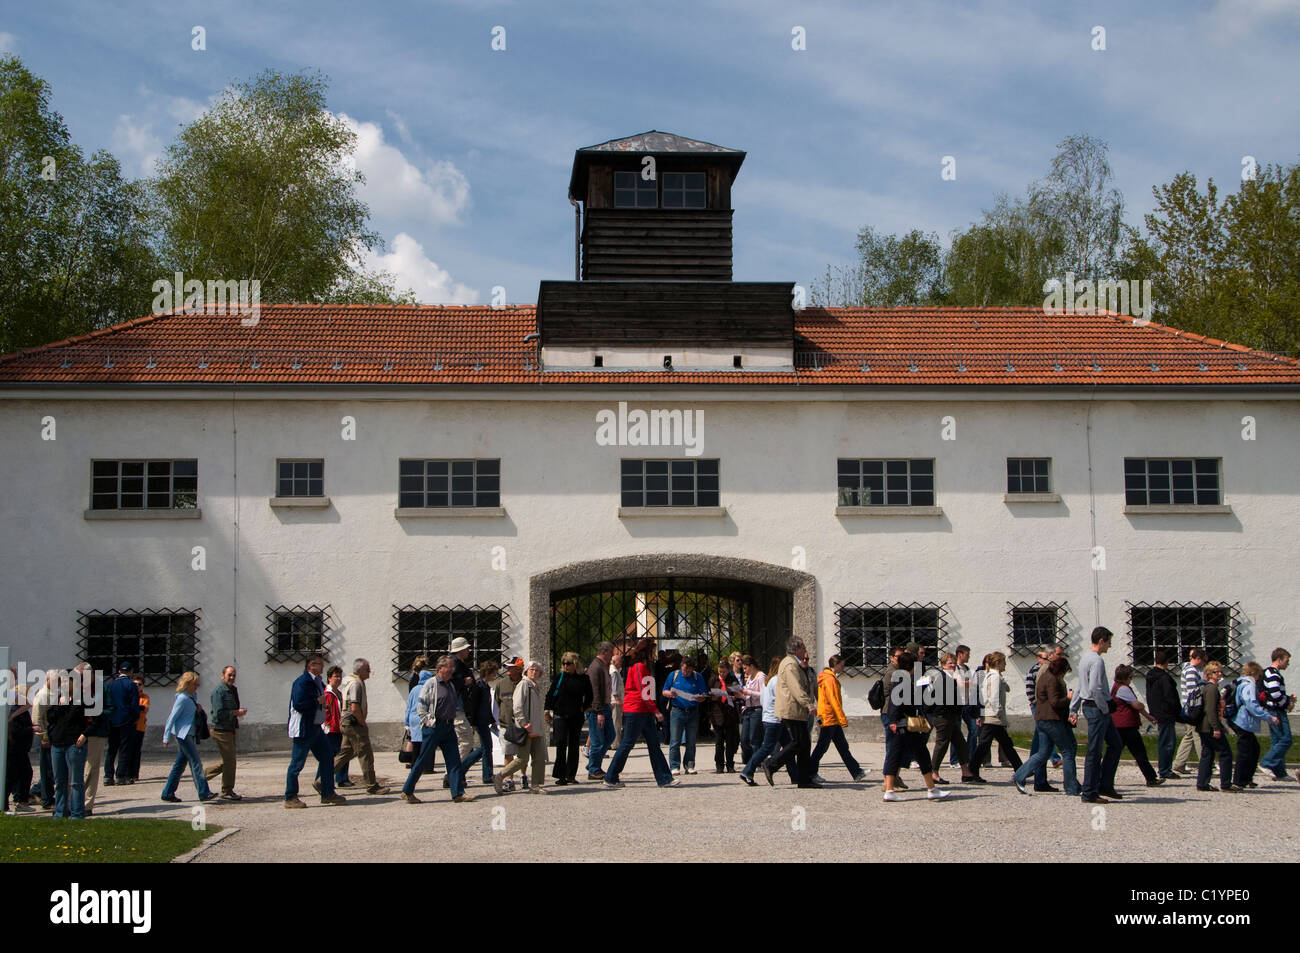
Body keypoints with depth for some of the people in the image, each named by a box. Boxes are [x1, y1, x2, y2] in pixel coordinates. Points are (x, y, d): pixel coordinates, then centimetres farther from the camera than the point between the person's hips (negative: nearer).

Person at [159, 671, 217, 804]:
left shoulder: (191, 697, 14)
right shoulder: (182, 698, -13)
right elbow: (172, 717, -14)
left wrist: (197, 707, 2)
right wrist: (166, 737, -15)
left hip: (190, 734, 10)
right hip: (183, 734, -10)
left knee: (180, 764, 11)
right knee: (196, 763, -10)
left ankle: (168, 793, 15)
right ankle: (204, 793, -11)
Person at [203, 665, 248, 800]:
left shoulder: (233, 690, 16)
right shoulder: (218, 691, -13)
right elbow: (218, 713, -21)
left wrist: (240, 712, 7)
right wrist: (236, 713, -18)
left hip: (230, 730, 9)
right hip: (221, 730, -9)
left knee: (227, 761, 14)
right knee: (229, 760, -5)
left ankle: (203, 774, 28)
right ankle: (227, 792, 4)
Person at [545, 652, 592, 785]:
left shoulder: (583, 678, 3)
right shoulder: (559, 676, 3)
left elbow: (589, 695, 14)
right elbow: (550, 694, 6)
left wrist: (584, 707, 3)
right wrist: (547, 710, 0)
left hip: (576, 716, 1)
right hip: (560, 715, -1)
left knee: (574, 745, 5)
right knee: (561, 743, -8)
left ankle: (571, 775, 13)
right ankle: (560, 775, -6)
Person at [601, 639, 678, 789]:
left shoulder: (645, 667, 18)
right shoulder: (638, 667, -12)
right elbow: (643, 692, -18)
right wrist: (656, 711, -19)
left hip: (645, 713, 10)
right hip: (635, 711, -10)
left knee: (654, 745, 6)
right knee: (627, 744, -4)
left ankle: (664, 779, 5)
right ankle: (610, 778, 4)